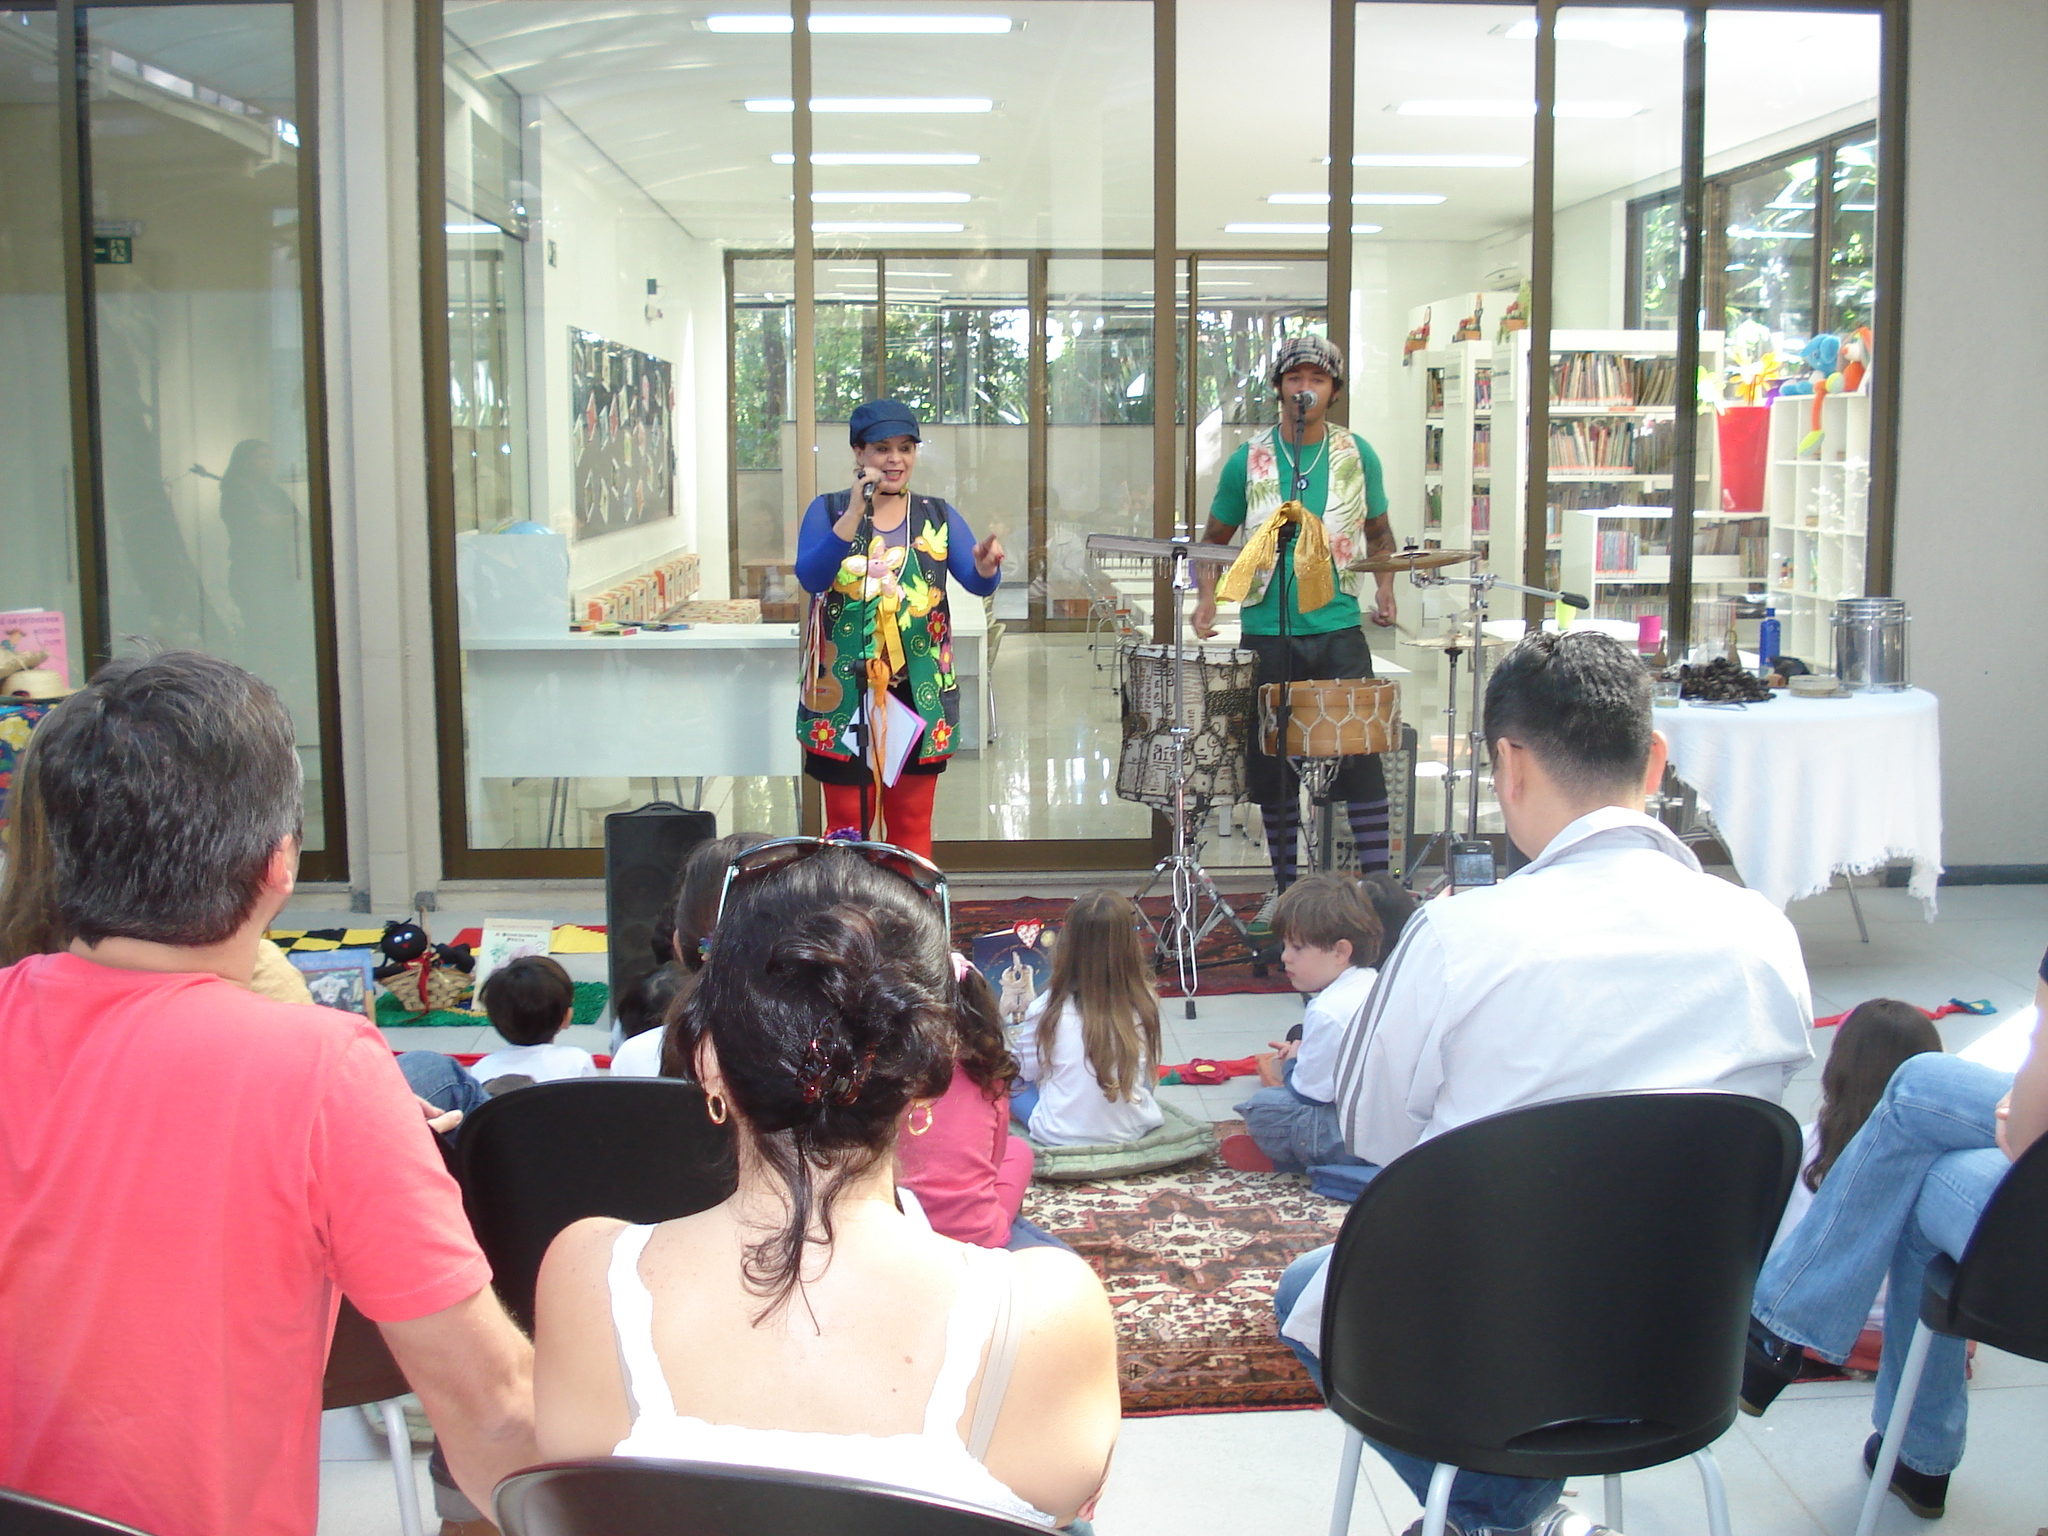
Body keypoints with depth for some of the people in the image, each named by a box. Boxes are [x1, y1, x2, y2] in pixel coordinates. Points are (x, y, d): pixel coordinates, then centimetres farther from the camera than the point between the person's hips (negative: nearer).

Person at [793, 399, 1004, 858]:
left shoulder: (937, 516, 7)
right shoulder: (828, 511, 1)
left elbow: (977, 582, -5)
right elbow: (810, 577, -16)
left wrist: (986, 567, -29)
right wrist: (855, 513, -27)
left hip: (919, 695, 2)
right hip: (845, 694, -2)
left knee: (912, 823, 9)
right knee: (847, 824, 3)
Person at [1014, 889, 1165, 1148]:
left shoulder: (1047, 1009, -18)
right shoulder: (1144, 1005, -13)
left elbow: (1028, 1071, -2)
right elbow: (1147, 1069, 4)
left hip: (1060, 1137, -3)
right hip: (1132, 1132, 3)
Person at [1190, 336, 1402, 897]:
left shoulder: (1357, 455, 6)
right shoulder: (1248, 461, 4)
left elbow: (1379, 533, 19)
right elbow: (1214, 539, 13)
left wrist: (1384, 590, 3)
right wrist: (1206, 598, -3)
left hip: (1339, 630, 0)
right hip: (1267, 634, 0)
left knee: (1361, 753, -6)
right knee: (1272, 765, 5)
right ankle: (1286, 889, 18)